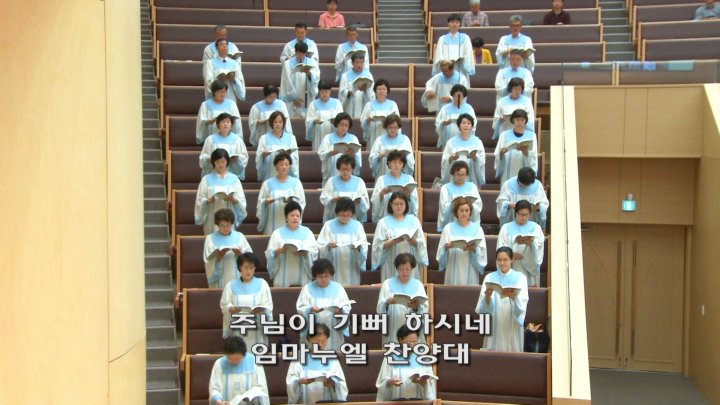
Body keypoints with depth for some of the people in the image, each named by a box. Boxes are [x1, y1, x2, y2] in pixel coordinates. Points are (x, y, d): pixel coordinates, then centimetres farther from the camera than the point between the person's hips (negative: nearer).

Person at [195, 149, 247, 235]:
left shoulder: (234, 179, 6)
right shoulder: (207, 179, 5)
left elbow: (241, 201, 2)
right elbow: (200, 200, 2)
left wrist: (233, 199, -18)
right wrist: (208, 201, -18)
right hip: (212, 220, 0)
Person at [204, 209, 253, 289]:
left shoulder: (239, 237, 8)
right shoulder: (210, 239, 4)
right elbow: (208, 261, -3)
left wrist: (240, 254, -15)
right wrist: (218, 256, -20)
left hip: (237, 278, 1)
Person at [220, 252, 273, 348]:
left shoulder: (262, 284, 6)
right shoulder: (231, 285, 8)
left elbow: (268, 305, 2)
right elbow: (224, 305, 6)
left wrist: (261, 309, -20)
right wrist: (231, 309, -16)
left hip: (256, 328, 0)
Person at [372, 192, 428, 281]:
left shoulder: (413, 220, 8)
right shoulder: (384, 222, 2)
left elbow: (421, 243, 4)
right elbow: (378, 245, -4)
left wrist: (411, 240, -16)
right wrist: (393, 241, -19)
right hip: (391, 264, -1)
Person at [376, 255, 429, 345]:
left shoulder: (418, 284, 11)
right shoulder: (387, 284, 7)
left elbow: (425, 309, 1)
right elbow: (380, 309, -2)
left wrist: (417, 307, -20)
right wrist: (387, 303, -23)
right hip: (393, 332, -1)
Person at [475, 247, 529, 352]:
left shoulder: (520, 277, 4)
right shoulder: (489, 277, 7)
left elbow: (522, 305, -7)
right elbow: (482, 306, -2)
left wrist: (513, 296, -27)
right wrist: (487, 297, -22)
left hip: (512, 326, -1)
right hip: (495, 326, 1)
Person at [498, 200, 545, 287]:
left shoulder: (535, 227, 11)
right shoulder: (506, 228, 11)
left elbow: (539, 243, -8)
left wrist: (531, 243, -30)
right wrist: (510, 254, -19)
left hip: (530, 267, 0)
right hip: (512, 269, 0)